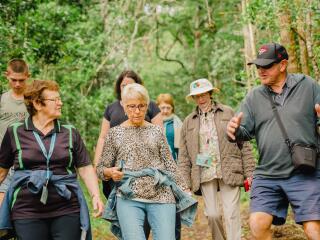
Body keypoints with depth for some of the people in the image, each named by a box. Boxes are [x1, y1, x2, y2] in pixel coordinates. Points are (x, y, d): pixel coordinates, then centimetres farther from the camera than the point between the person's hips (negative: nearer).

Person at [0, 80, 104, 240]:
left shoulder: (70, 133, 8)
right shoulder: (15, 132, 4)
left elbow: (85, 168, 5)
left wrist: (95, 195, -7)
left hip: (67, 211, 1)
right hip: (27, 213, -1)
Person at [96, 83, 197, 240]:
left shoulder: (156, 131, 11)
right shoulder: (115, 133, 8)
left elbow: (170, 164, 12)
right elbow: (101, 168, 11)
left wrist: (185, 192, 8)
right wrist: (110, 172, -11)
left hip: (162, 197, 1)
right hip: (129, 199, -1)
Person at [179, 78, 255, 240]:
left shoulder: (228, 113, 7)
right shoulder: (188, 122, 12)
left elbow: (244, 144, 5)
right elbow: (183, 155, 10)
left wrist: (249, 173, -1)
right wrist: (185, 183, 2)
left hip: (229, 172, -2)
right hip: (204, 175, 2)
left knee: (231, 214, -6)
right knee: (212, 214, 1)